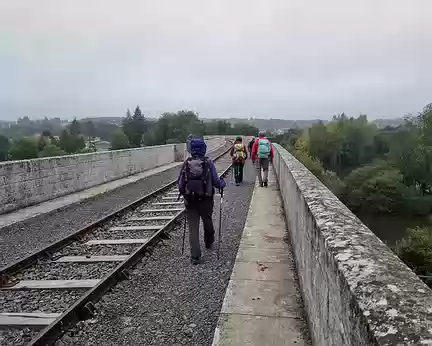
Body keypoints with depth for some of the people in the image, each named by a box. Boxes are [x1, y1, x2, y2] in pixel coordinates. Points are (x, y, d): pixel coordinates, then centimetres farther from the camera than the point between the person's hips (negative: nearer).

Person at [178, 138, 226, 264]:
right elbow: (216, 182, -9)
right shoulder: (208, 163, -10)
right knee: (208, 223, 24)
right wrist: (222, 183, 13)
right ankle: (209, 243, 47)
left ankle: (195, 256, 1)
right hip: (206, 200, 0)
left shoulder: (186, 164, -4)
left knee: (193, 228, 5)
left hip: (190, 201, 0)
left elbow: (180, 183, 0)